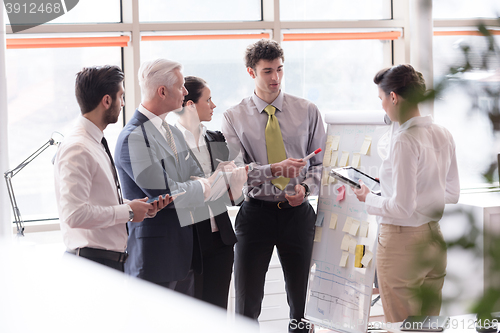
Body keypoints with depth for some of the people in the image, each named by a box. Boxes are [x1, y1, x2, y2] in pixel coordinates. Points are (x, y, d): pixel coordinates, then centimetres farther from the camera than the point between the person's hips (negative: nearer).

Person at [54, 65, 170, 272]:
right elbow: (75, 214, -24)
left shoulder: (97, 145, 17)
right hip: (92, 261, -9)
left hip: (113, 261, 9)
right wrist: (128, 211, -14)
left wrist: (143, 208, 6)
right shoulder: (77, 149, -14)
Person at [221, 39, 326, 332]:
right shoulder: (234, 118, 2)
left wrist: (306, 186, -12)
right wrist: (274, 170, -22)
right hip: (256, 212, -1)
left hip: (297, 212, 1)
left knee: (303, 301, 9)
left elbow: (322, 163, 8)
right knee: (247, 305, 0)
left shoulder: (308, 112, 6)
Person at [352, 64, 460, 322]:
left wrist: (368, 199, -5)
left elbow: (402, 207, -22)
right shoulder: (443, 135, 4)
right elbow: (452, 194, 13)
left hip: (403, 243, -8)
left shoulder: (404, 141, -21)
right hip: (434, 239, 8)